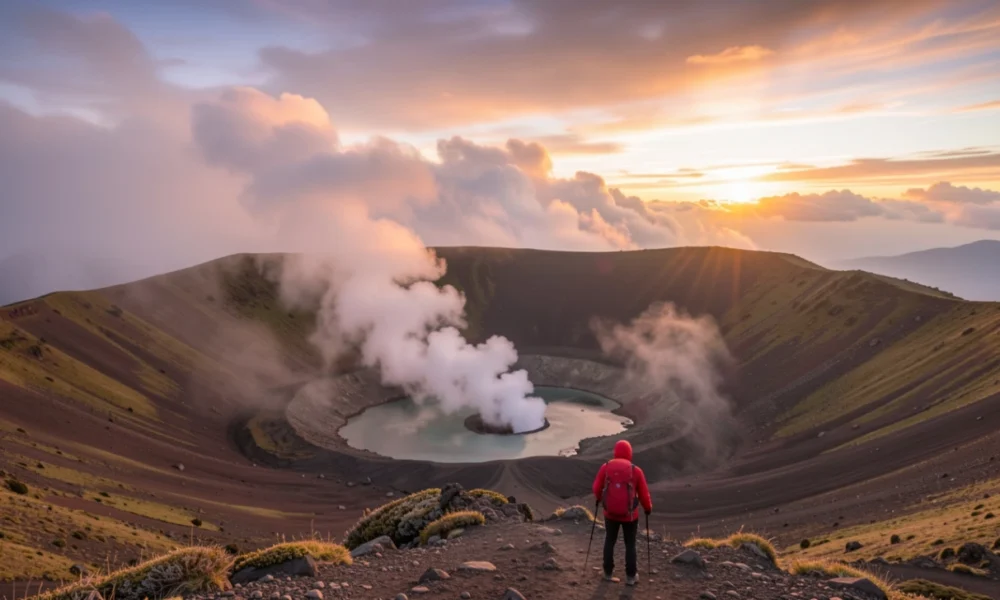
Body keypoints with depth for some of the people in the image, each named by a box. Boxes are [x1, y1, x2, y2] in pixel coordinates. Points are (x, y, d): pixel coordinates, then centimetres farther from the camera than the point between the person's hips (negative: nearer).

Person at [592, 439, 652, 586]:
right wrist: (648, 508, 14)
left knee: (610, 541, 20)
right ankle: (631, 576, 21)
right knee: (630, 544, 15)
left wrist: (599, 498, 20)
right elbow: (644, 494, -5)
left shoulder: (605, 467, -8)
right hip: (630, 515, -1)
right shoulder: (636, 470, -11)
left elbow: (597, 488, -3)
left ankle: (608, 572, 29)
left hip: (610, 513, 2)